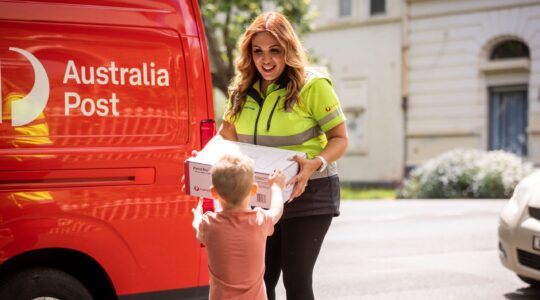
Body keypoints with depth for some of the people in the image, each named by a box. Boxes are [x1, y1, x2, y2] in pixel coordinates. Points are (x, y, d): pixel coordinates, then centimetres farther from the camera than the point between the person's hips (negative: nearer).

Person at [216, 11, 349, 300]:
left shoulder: (312, 85, -14)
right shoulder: (244, 90, 4)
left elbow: (340, 139, -11)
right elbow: (226, 136, 14)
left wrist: (314, 165, -29)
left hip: (308, 193, -5)